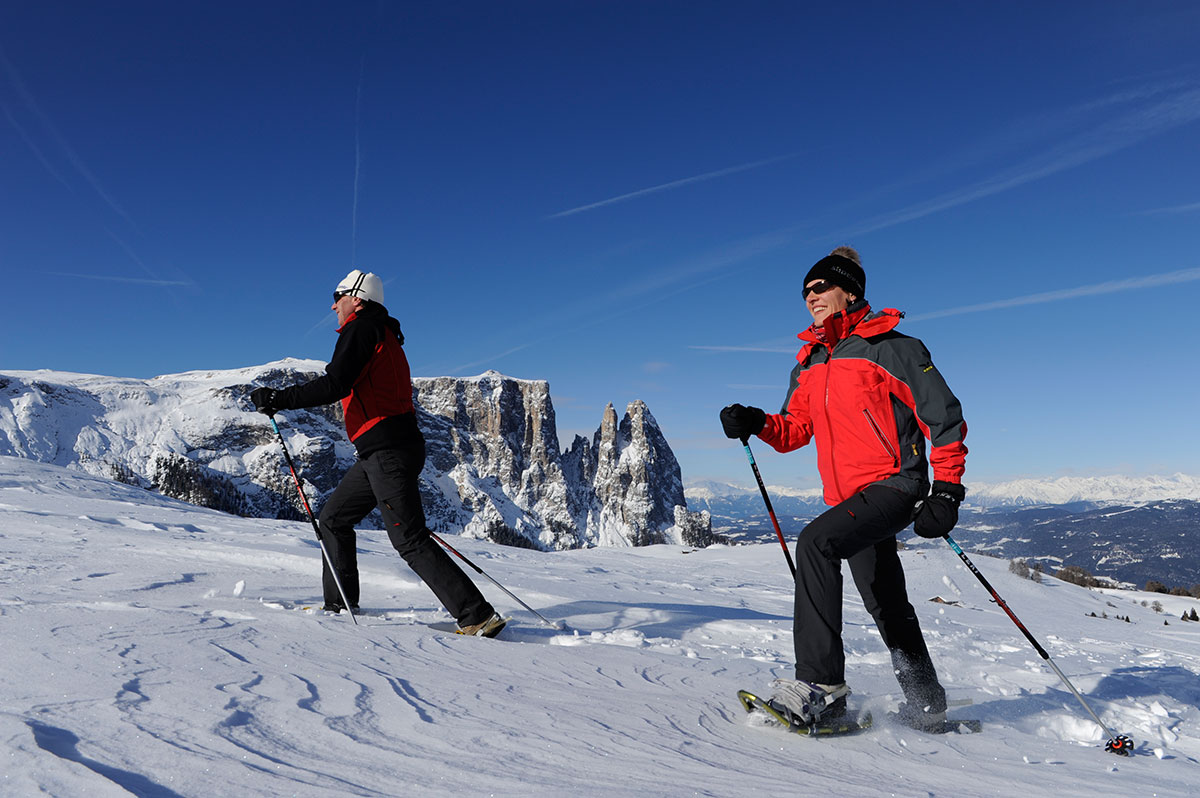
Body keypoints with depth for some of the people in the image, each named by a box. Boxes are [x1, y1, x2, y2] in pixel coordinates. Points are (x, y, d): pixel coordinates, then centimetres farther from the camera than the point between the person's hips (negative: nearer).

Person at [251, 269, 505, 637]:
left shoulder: (361, 329, -5)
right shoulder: (384, 335, 24)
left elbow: (334, 385, -18)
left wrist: (279, 398, -11)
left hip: (387, 449, -10)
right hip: (382, 452, 10)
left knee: (409, 539, -10)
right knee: (333, 518, 18)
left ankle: (479, 617, -10)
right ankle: (340, 605, 25)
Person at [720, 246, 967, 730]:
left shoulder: (891, 348, -7)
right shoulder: (809, 363, 14)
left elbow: (945, 417, -7)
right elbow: (795, 429, 15)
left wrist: (946, 490, -13)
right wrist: (758, 424, -5)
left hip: (894, 485, -8)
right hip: (850, 497, 8)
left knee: (815, 542, -29)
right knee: (886, 605, 17)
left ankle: (822, 682, -23)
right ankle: (927, 707, 36)